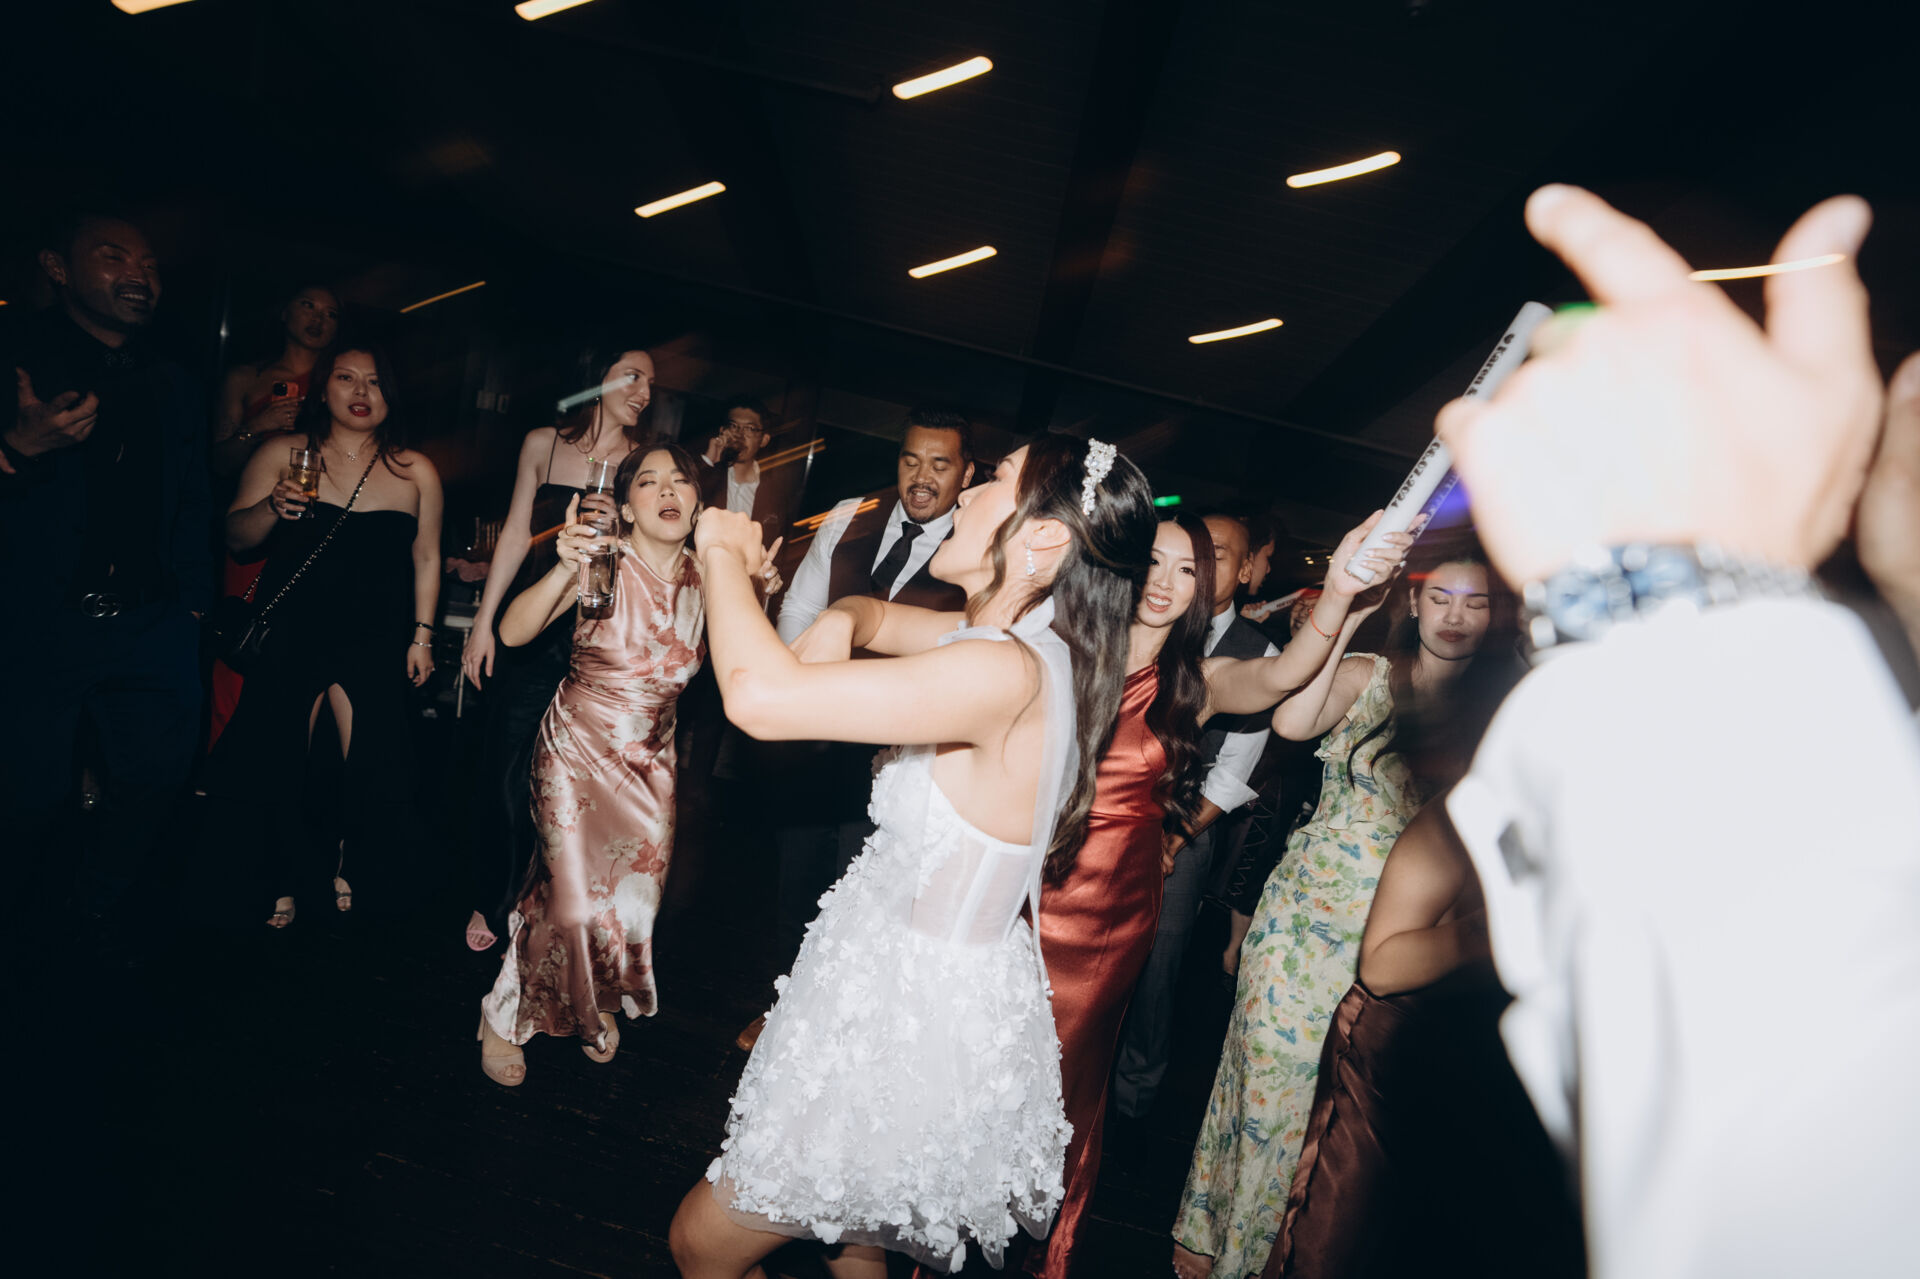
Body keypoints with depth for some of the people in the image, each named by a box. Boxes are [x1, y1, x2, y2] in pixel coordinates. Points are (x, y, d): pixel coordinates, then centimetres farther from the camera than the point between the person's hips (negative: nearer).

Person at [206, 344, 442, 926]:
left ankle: (342, 865, 28)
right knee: (273, 770, 3)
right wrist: (273, 507, -16)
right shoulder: (282, 454, 2)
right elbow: (235, 539, 5)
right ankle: (285, 883, 29)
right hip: (288, 637, 0)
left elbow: (426, 558, 8)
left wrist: (422, 635, 5)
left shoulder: (415, 472, 3)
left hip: (374, 644, 0)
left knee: (372, 775, -3)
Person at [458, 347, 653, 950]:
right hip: (531, 630, 2)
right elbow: (517, 534, 10)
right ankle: (494, 900, 26)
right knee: (506, 770, 3)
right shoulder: (543, 443, 8)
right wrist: (484, 621, 8)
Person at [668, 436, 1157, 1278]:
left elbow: (759, 695, -36)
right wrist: (839, 627, -6)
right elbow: (882, 617, 17)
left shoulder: (1004, 673, -30)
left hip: (918, 1013, -9)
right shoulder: (1029, 646, 0)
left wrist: (724, 553, -18)